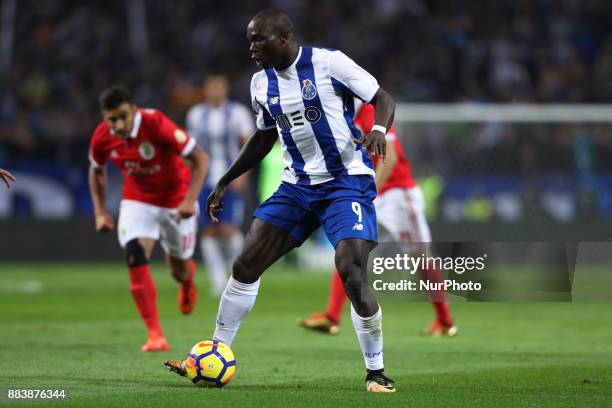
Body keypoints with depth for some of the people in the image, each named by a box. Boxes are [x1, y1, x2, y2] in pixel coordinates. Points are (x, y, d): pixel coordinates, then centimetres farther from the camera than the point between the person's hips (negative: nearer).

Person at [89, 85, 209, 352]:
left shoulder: (156, 124, -30)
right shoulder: (102, 138, -16)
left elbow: (200, 158, -24)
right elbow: (97, 170, 7)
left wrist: (190, 200, -32)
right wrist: (100, 212, 0)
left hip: (176, 202, -2)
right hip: (137, 201, 2)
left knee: (178, 268, 10)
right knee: (135, 258, -21)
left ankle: (187, 283, 53)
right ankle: (155, 336, -18)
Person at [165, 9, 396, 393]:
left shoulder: (329, 62, -14)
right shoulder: (262, 83, 6)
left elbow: (383, 98, -9)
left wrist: (379, 130, -31)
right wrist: (225, 182, 21)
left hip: (347, 181, -6)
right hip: (298, 184, 6)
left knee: (351, 271, -22)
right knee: (245, 264, 0)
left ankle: (376, 372, -7)